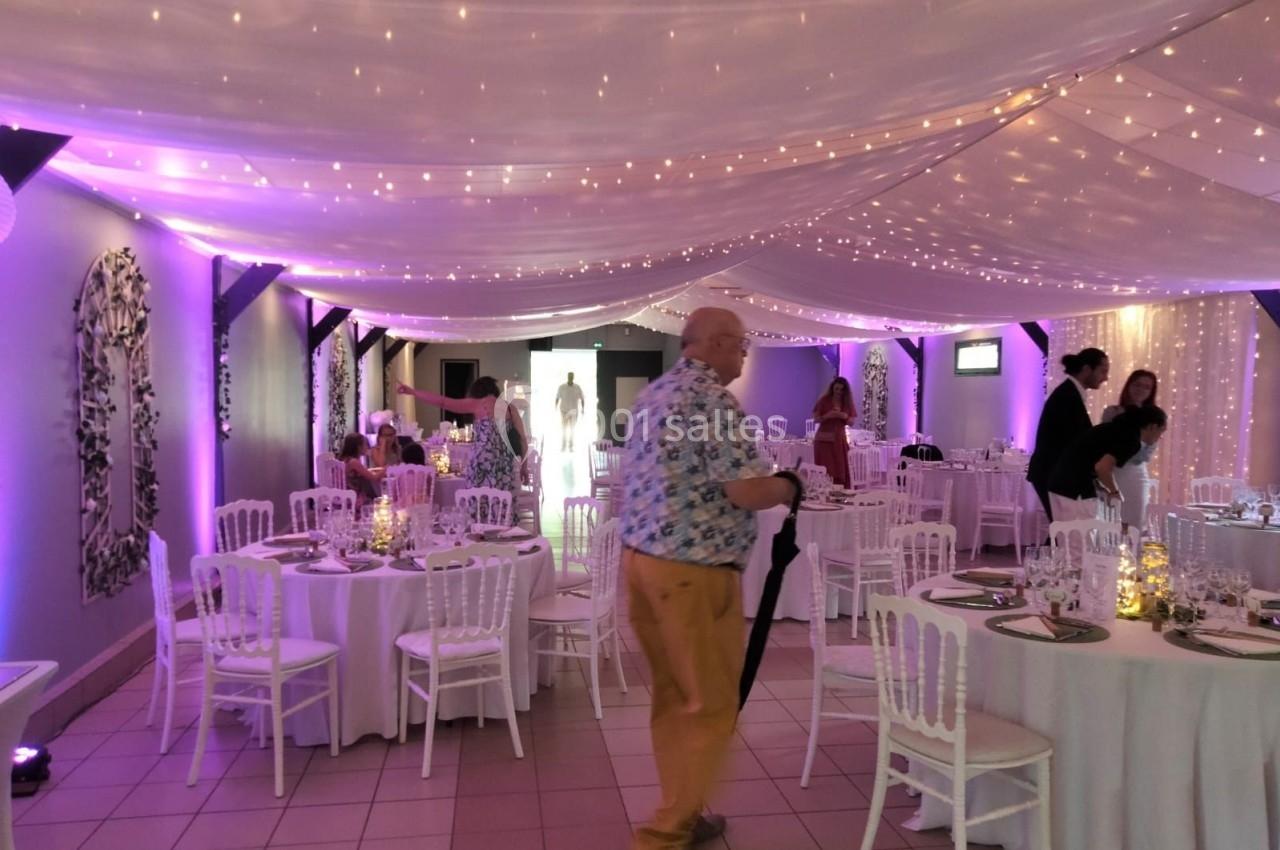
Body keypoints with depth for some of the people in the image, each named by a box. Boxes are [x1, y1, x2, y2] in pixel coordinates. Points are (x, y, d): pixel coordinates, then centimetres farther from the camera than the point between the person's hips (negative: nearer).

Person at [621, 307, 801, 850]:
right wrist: (787, 486, 1)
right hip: (693, 573, -9)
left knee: (673, 697, 17)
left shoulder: (652, 395, 12)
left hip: (641, 558, 9)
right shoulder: (713, 401, -15)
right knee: (709, 706, 3)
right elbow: (747, 492, -20)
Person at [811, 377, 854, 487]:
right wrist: (827, 416, -20)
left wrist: (845, 417, -12)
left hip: (840, 440, 3)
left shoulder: (848, 402, 8)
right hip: (824, 440, -3)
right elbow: (816, 418, -2)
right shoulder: (824, 400, -1)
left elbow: (852, 422, 9)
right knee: (825, 472, -9)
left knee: (841, 471, 0)